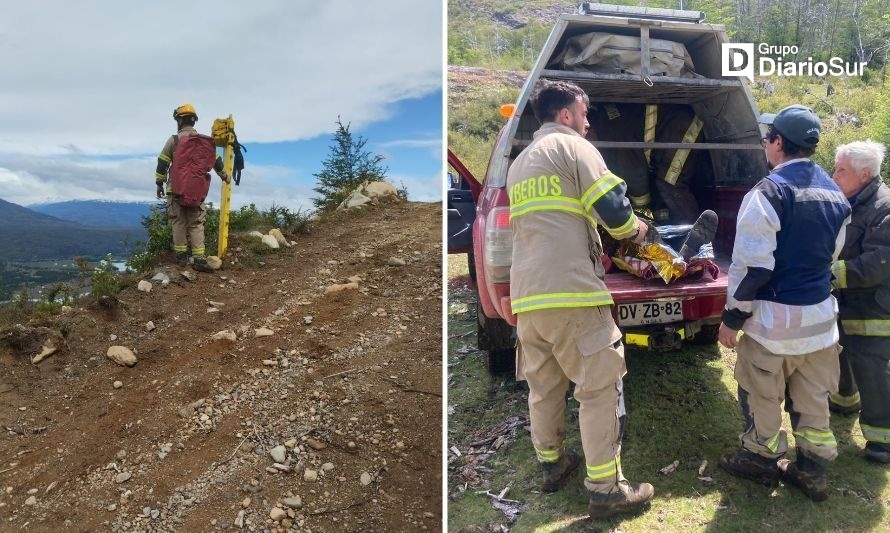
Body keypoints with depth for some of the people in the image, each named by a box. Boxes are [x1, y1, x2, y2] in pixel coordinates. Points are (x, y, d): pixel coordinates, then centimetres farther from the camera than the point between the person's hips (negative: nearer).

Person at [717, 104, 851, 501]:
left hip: (775, 317, -7)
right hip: (820, 314, 7)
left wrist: (732, 317, -11)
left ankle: (761, 458, 29)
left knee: (761, 395, 12)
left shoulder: (768, 192, -18)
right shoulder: (835, 195, 7)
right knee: (811, 398, 17)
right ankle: (813, 469, 28)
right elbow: (830, 254, 18)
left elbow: (752, 266, -20)